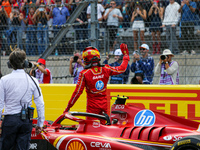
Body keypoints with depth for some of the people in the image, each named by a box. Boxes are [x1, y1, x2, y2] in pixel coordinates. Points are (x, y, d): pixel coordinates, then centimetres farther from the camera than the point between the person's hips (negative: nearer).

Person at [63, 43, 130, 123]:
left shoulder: (84, 73, -15)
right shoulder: (106, 69, -4)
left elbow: (78, 92, -12)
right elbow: (122, 68, 9)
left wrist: (68, 106, -3)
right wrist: (126, 55, 24)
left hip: (92, 105, -4)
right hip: (105, 104, 4)